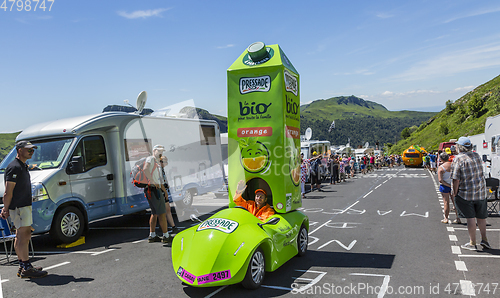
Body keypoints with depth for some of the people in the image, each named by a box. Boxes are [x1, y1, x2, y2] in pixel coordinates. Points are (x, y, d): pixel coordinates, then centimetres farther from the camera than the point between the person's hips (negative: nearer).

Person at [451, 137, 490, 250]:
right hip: (481, 191, 5)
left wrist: (455, 192, -6)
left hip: (466, 193, -5)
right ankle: (484, 239, 28)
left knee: (470, 218, 1)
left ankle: (472, 243, 9)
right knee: (481, 216, 18)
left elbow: (456, 179, -15)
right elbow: (480, 172, 17)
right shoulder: (477, 156, 5)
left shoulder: (458, 159, -13)